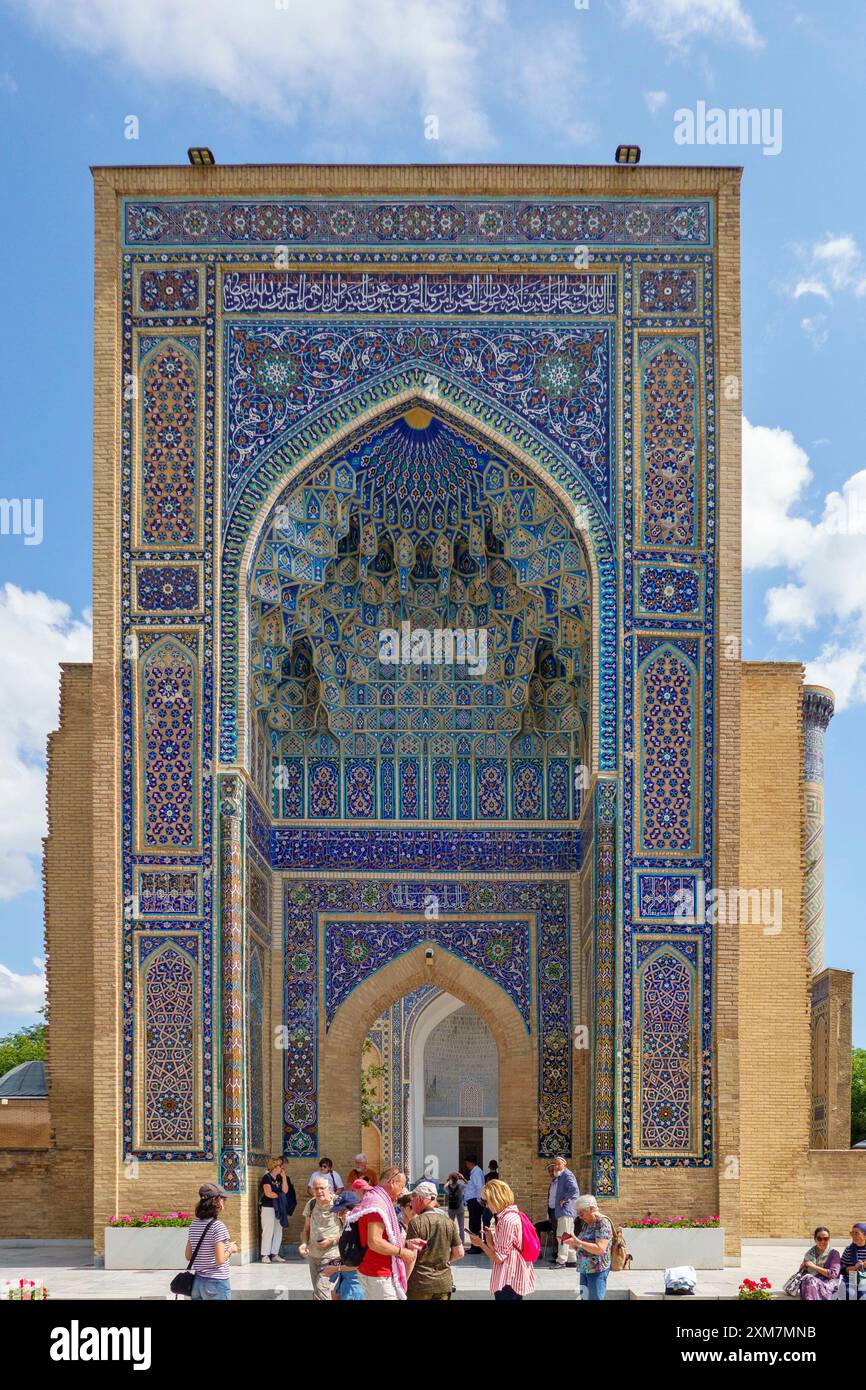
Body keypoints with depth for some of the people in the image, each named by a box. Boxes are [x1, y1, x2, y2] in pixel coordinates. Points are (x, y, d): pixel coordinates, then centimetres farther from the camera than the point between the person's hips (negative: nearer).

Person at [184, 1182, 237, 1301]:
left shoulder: (194, 1225, 5)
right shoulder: (218, 1226, -16)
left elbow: (188, 1256, 10)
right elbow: (220, 1260, -19)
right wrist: (230, 1249, -2)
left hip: (197, 1281, 7)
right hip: (217, 1282, -7)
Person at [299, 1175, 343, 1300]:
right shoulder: (311, 1204, 4)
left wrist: (332, 1241, -17)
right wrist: (304, 1243, -2)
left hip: (331, 1255, -6)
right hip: (313, 1254, 7)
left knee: (321, 1287, -19)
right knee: (317, 1289, 13)